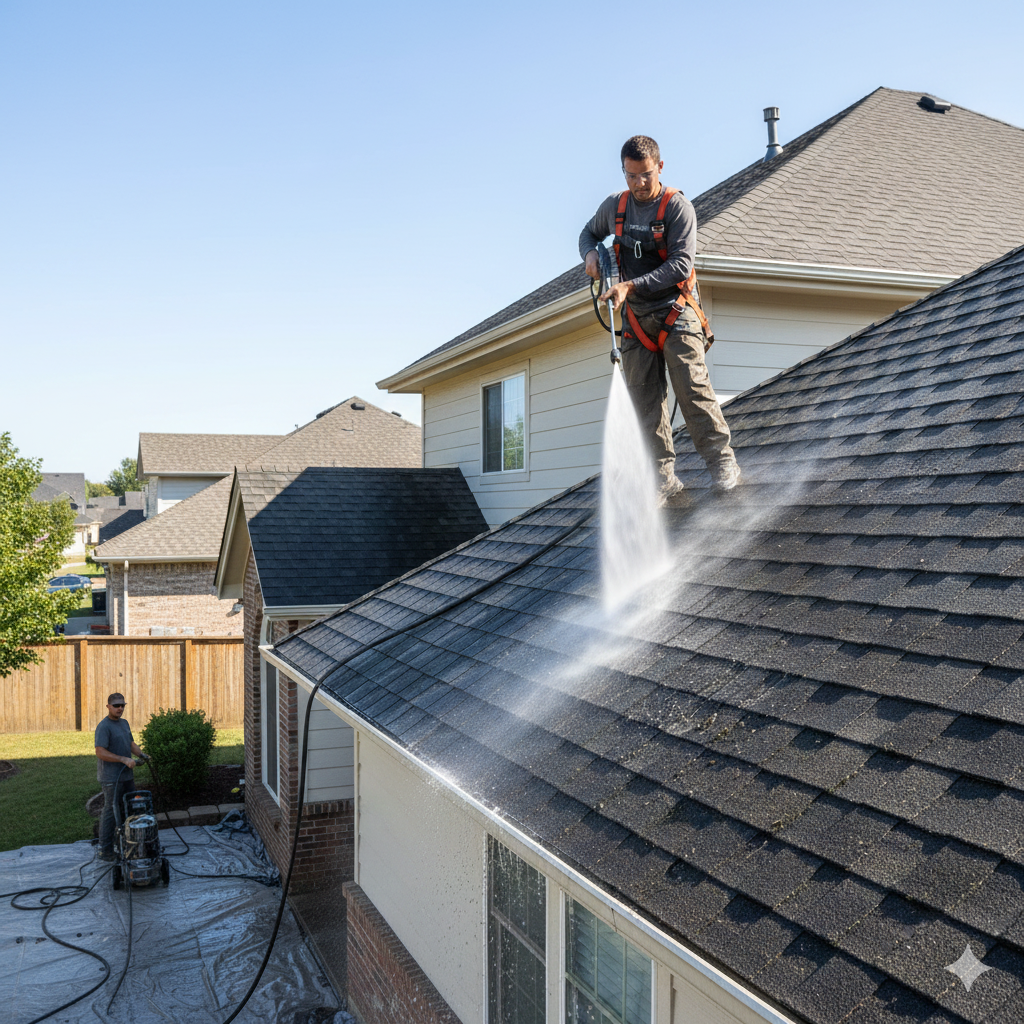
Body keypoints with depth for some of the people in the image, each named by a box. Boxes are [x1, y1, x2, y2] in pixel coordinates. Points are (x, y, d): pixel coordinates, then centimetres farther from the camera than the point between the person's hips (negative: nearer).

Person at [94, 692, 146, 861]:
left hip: (127, 776, 9)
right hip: (111, 778, -9)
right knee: (111, 813, -3)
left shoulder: (124, 723, 13)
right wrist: (124, 759, -26)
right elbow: (100, 752, -23)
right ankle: (105, 851, 4)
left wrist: (141, 755, -1)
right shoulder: (104, 727, -16)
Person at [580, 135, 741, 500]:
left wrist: (631, 286, -24)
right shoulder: (614, 206, 7)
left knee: (692, 388, -13)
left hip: (674, 312, -4)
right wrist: (591, 254, 2)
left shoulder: (677, 207, -8)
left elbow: (681, 265, -16)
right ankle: (663, 476, 5)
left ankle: (721, 460, -3)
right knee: (645, 400, 1)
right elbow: (589, 233, 26)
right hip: (635, 318, 4)